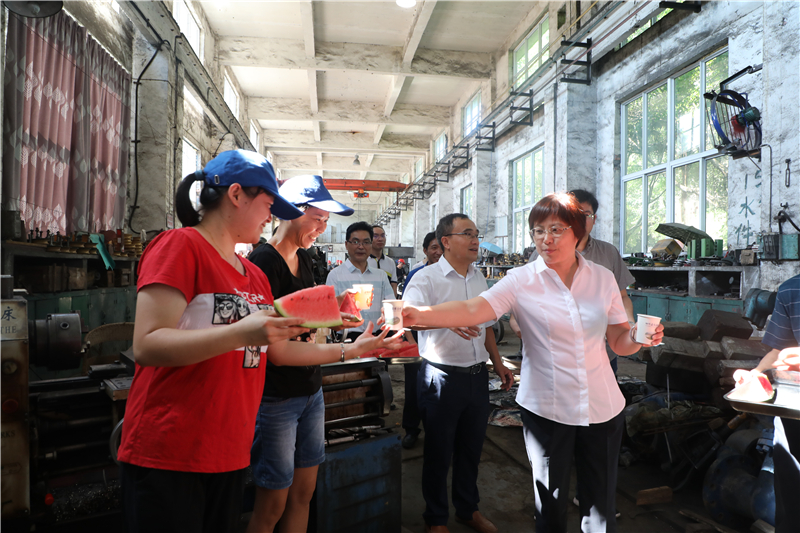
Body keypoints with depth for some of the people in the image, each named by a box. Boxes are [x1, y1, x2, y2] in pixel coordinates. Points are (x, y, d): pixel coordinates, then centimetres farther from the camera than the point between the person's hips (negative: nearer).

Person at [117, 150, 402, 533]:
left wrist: (349, 351, 10)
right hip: (168, 457, -7)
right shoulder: (179, 246, -11)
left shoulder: (255, 275, 11)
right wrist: (242, 332, -31)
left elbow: (277, 351, 15)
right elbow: (146, 345, -19)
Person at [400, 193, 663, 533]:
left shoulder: (603, 278, 1)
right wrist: (418, 315, -40)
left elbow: (620, 342, 7)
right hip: (546, 409, -2)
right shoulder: (521, 281, -9)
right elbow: (473, 310, -25)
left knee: (600, 504, 15)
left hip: (602, 407, 3)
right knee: (550, 503, 14)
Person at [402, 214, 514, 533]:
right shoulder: (427, 278, -12)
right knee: (438, 452, 10)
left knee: (471, 447, 20)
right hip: (442, 377, -6)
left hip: (477, 375, 6)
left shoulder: (478, 278, 11)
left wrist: (498, 363, 19)